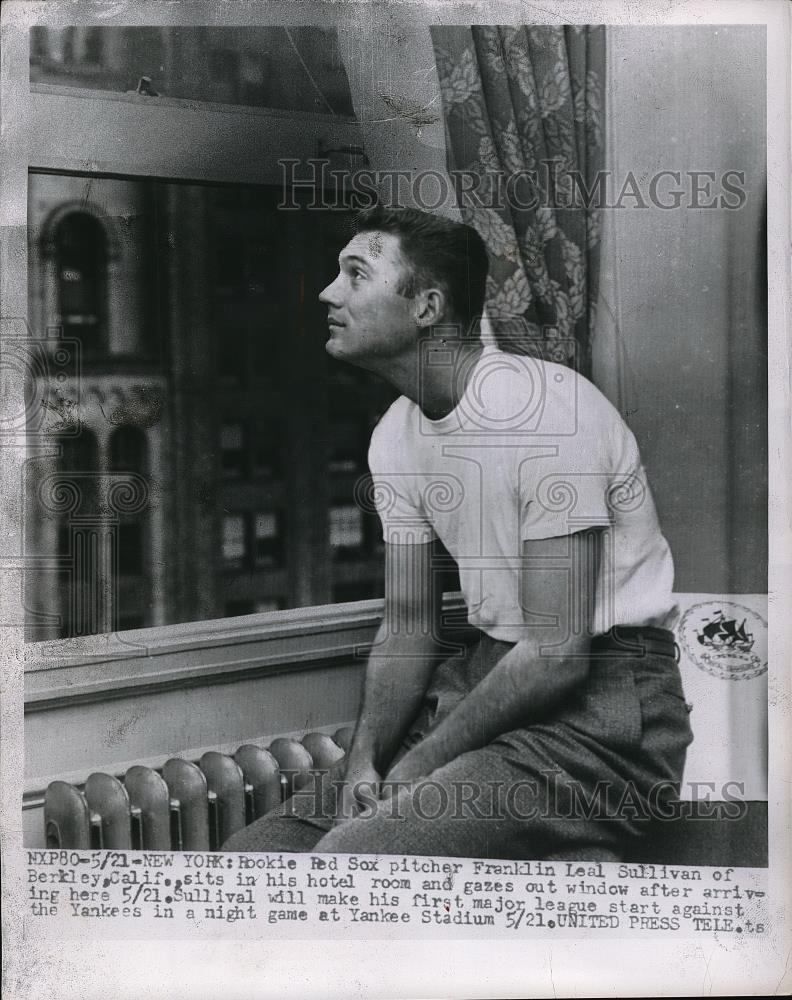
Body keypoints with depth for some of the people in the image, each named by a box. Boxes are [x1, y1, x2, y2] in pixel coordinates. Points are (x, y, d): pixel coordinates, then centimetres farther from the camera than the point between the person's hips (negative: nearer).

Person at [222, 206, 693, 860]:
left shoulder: (542, 408, -19)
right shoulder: (395, 435, 7)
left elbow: (557, 654, -21)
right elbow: (409, 625, 11)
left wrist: (417, 768, -15)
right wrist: (365, 756, -5)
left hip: (600, 706, -7)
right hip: (486, 678, 7)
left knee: (349, 858, -24)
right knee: (253, 852, -3)